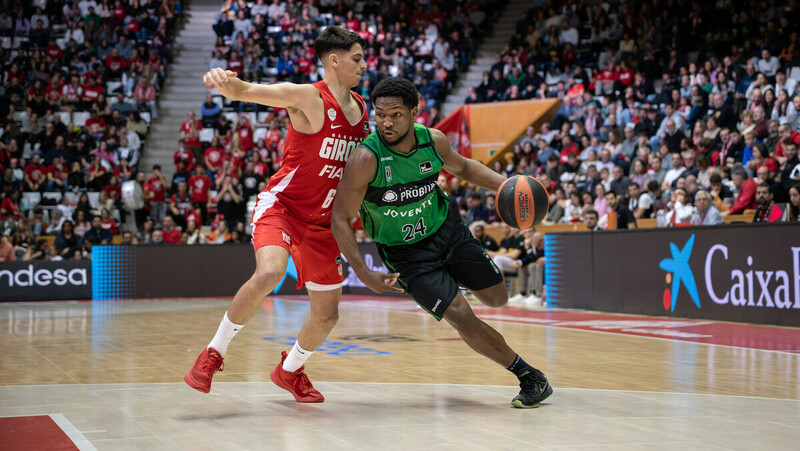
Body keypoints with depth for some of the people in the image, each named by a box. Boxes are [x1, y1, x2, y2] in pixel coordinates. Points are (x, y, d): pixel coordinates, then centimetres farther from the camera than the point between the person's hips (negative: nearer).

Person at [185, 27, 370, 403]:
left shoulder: (360, 108, 8)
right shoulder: (308, 97, -15)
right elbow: (246, 91, -29)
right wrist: (224, 80, -51)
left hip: (321, 222, 7)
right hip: (280, 205, -7)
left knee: (326, 316, 9)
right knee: (269, 273, -35)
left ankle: (289, 371, 39)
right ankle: (214, 353, -15)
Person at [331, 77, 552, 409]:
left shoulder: (433, 141, -13)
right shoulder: (366, 159, -27)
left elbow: (462, 168, 10)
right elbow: (340, 219, -22)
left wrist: (504, 184, -7)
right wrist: (364, 275, -30)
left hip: (447, 229, 4)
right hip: (406, 251, -4)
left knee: (497, 299, 11)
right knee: (461, 318, -14)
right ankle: (528, 376, 3)